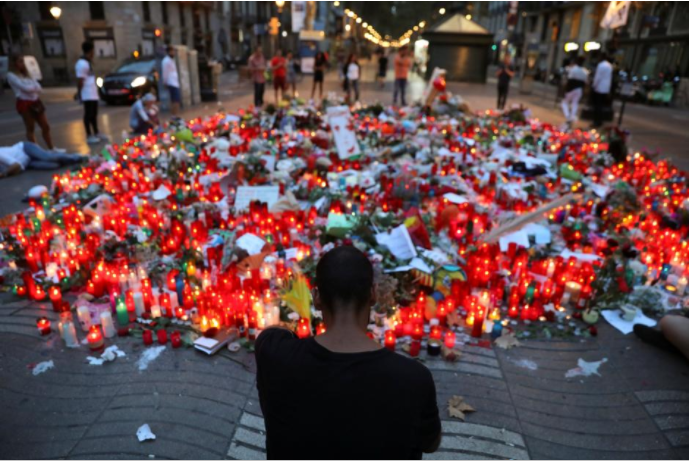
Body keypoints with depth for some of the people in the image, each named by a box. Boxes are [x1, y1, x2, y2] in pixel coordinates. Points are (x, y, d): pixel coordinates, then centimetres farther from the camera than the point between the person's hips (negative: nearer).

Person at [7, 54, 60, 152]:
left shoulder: (26, 74, 19)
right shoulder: (11, 75, -3)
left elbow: (39, 88, 7)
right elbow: (24, 87, -14)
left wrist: (31, 88, -11)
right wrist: (34, 88, 2)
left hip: (35, 102, 7)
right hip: (24, 103, -7)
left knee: (46, 126, 6)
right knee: (30, 129, -1)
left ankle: (51, 148, 12)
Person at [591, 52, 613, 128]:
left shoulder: (601, 65, -13)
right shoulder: (610, 66, 15)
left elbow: (598, 77, -16)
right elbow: (610, 78, 17)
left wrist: (593, 86, -8)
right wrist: (608, 89, 21)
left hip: (598, 88, -8)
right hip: (606, 89, 8)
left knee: (597, 106, -7)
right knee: (601, 105, 12)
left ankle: (597, 122, -8)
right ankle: (600, 121, 16)